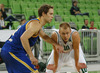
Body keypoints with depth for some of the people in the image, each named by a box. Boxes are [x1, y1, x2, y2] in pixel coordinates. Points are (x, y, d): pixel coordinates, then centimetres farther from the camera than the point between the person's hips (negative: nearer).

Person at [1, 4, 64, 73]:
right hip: (13, 52, -11)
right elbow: (23, 38, -30)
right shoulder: (36, 24, -16)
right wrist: (31, 56, -28)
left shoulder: (37, 23, 17)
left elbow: (44, 36, 34)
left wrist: (56, 44, 18)